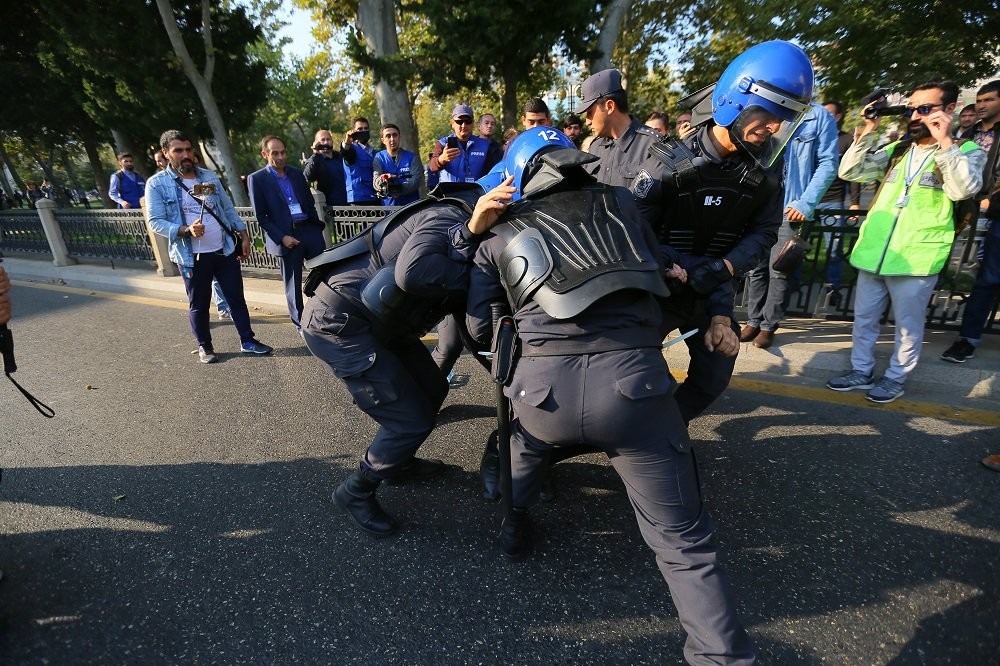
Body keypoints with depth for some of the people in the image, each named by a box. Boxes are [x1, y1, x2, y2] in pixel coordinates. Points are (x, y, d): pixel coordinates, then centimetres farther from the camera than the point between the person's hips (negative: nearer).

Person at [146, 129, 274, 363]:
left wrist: (244, 235, 7)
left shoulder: (209, 176, 8)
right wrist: (186, 230, -25)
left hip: (225, 250, 3)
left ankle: (248, 341, 19)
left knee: (236, 297, 7)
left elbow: (228, 208, 13)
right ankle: (204, 346, 24)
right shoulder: (157, 184, -5)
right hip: (192, 256, -3)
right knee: (198, 304, 8)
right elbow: (156, 222, -9)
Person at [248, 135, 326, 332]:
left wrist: (317, 225, 6)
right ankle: (300, 323, 17)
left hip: (310, 230, 4)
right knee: (293, 285, 4)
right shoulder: (257, 179, 0)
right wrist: (282, 237, -13)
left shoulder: (297, 174, 13)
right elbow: (261, 216, -4)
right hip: (286, 237, -4)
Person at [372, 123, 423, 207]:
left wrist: (399, 190, -24)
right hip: (388, 205, 0)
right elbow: (375, 181, -6)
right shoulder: (379, 158, 9)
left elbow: (417, 179, -8)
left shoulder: (412, 157, 6)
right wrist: (382, 181, -31)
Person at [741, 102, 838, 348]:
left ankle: (769, 325, 13)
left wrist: (806, 203, -13)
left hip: (791, 208, -3)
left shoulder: (820, 116, 0)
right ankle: (754, 320, 19)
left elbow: (828, 164, -3)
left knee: (779, 270, 2)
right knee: (756, 267, 8)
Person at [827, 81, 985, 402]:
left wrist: (944, 141, -19)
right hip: (873, 252, 5)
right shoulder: (896, 150, 14)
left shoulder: (967, 151, 1)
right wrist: (868, 131, -2)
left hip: (916, 259, -4)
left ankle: (896, 378, 23)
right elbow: (849, 172, 5)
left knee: (908, 325, 8)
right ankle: (861, 371, 28)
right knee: (863, 318, 13)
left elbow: (964, 189, -18)